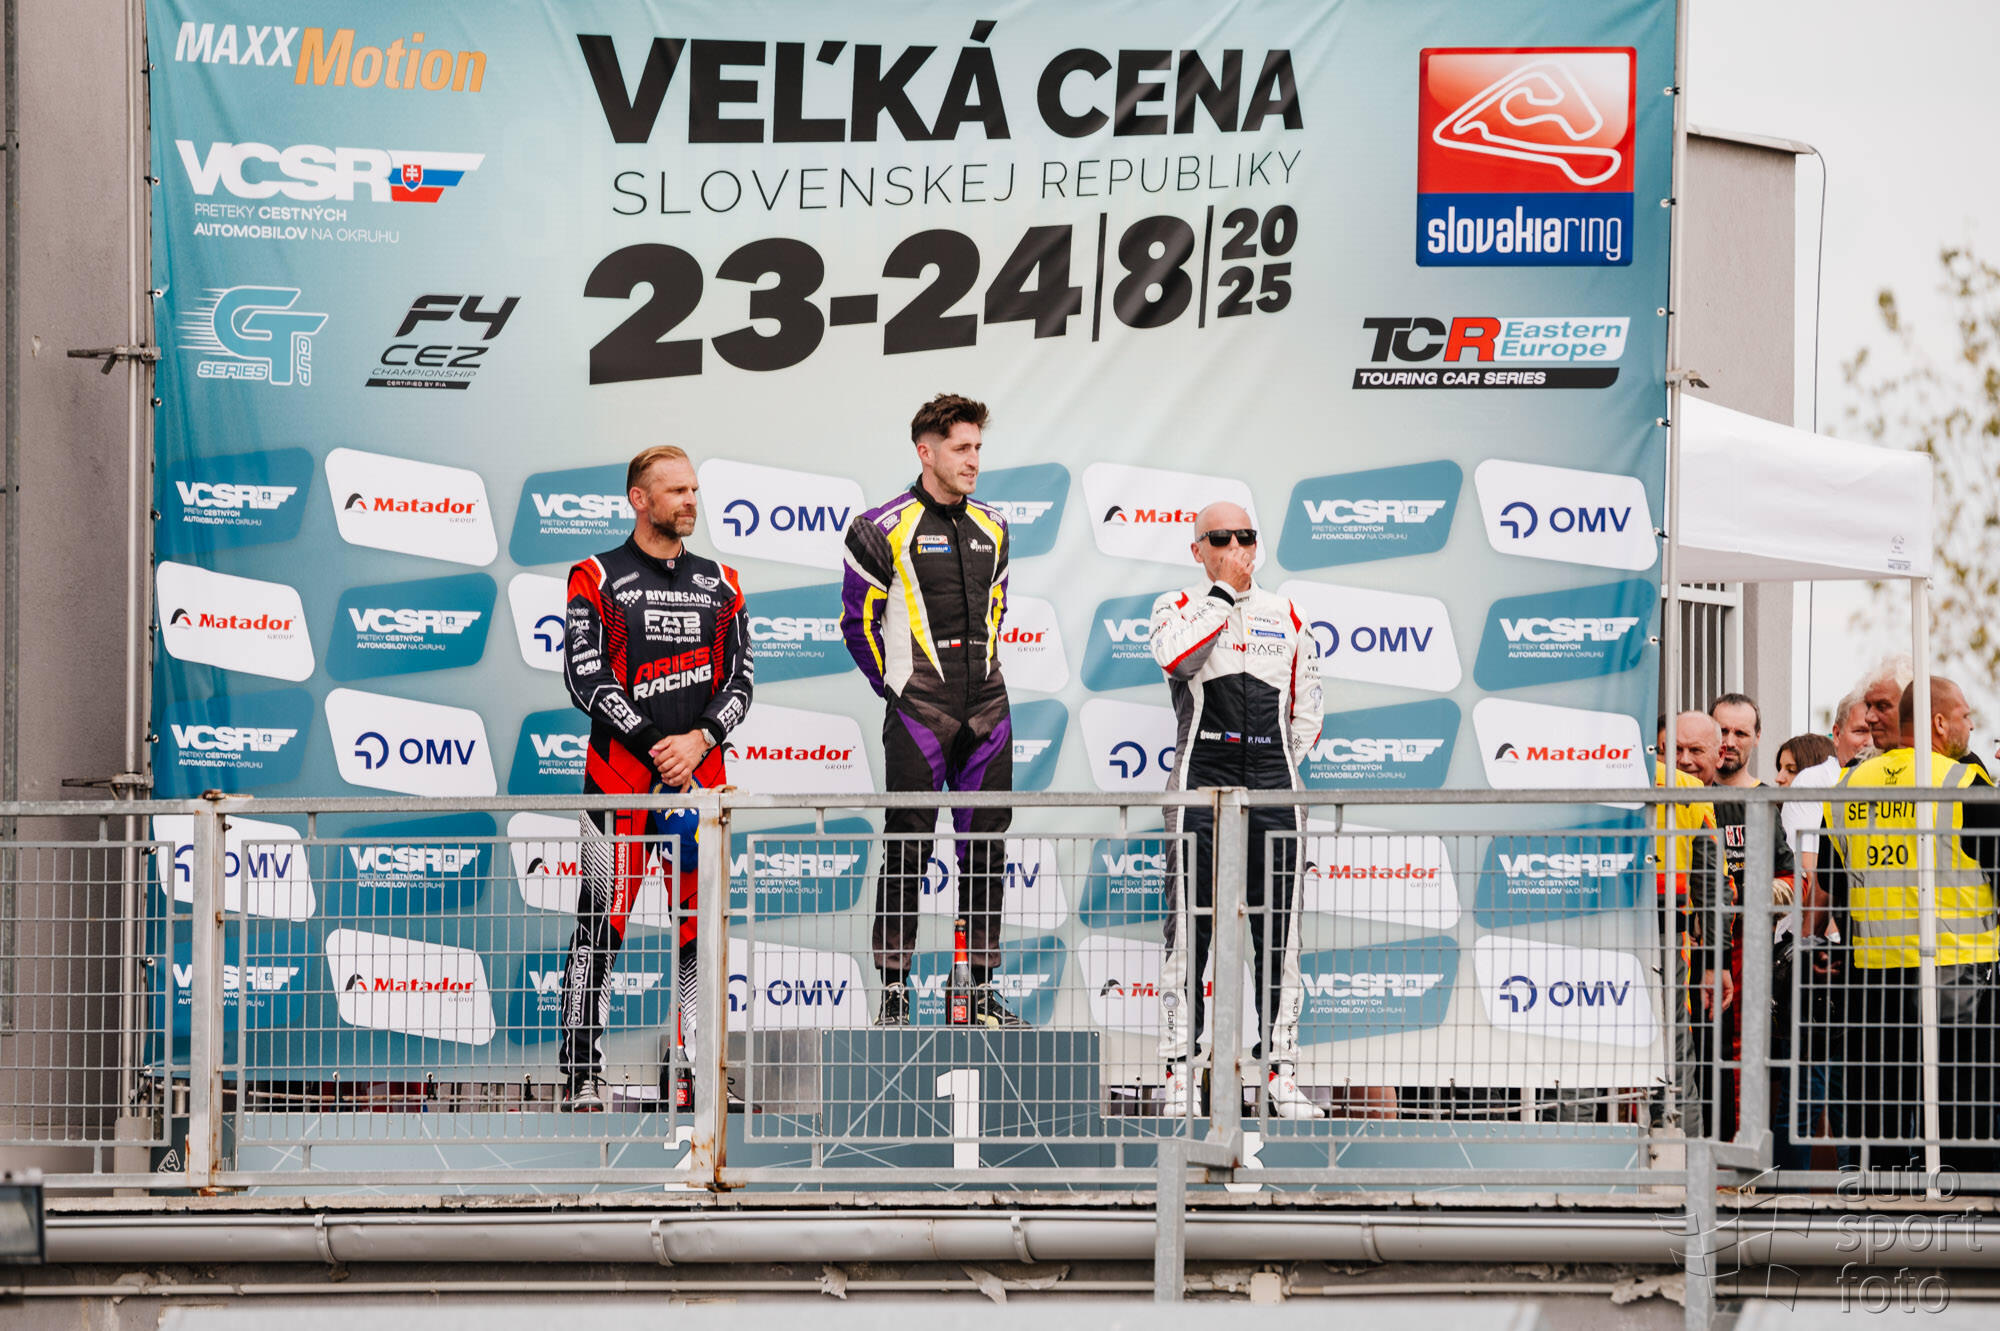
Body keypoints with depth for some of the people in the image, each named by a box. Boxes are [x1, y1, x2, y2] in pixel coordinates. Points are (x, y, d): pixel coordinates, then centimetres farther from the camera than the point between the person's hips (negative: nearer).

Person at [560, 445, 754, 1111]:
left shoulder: (719, 583, 13)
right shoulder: (598, 578, 0)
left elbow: (739, 681, 9)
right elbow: (586, 677, -9)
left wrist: (698, 739, -10)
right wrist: (655, 746, -15)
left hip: (699, 779, 4)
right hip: (619, 778, -4)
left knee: (700, 925, 5)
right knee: (602, 925, -6)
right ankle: (583, 1075, -1)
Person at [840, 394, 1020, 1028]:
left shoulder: (991, 529, 13)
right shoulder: (884, 529, -4)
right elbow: (857, 621, 1)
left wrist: (980, 679, 15)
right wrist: (897, 687, 0)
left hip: (986, 712, 5)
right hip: (917, 713, -5)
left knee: (986, 851, 6)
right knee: (907, 851, -4)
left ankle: (982, 993, 11)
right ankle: (893, 994, 0)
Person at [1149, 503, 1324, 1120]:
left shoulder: (1286, 616, 14)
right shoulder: (1179, 606, 6)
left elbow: (1307, 705, 18)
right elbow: (1175, 655, -18)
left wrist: (1280, 766, 8)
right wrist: (1224, 592, -10)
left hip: (1271, 788, 3)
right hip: (1200, 782, -3)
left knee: (1275, 929, 3)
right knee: (1191, 926, -4)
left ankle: (1280, 1072, 7)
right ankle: (1179, 1073, -1)